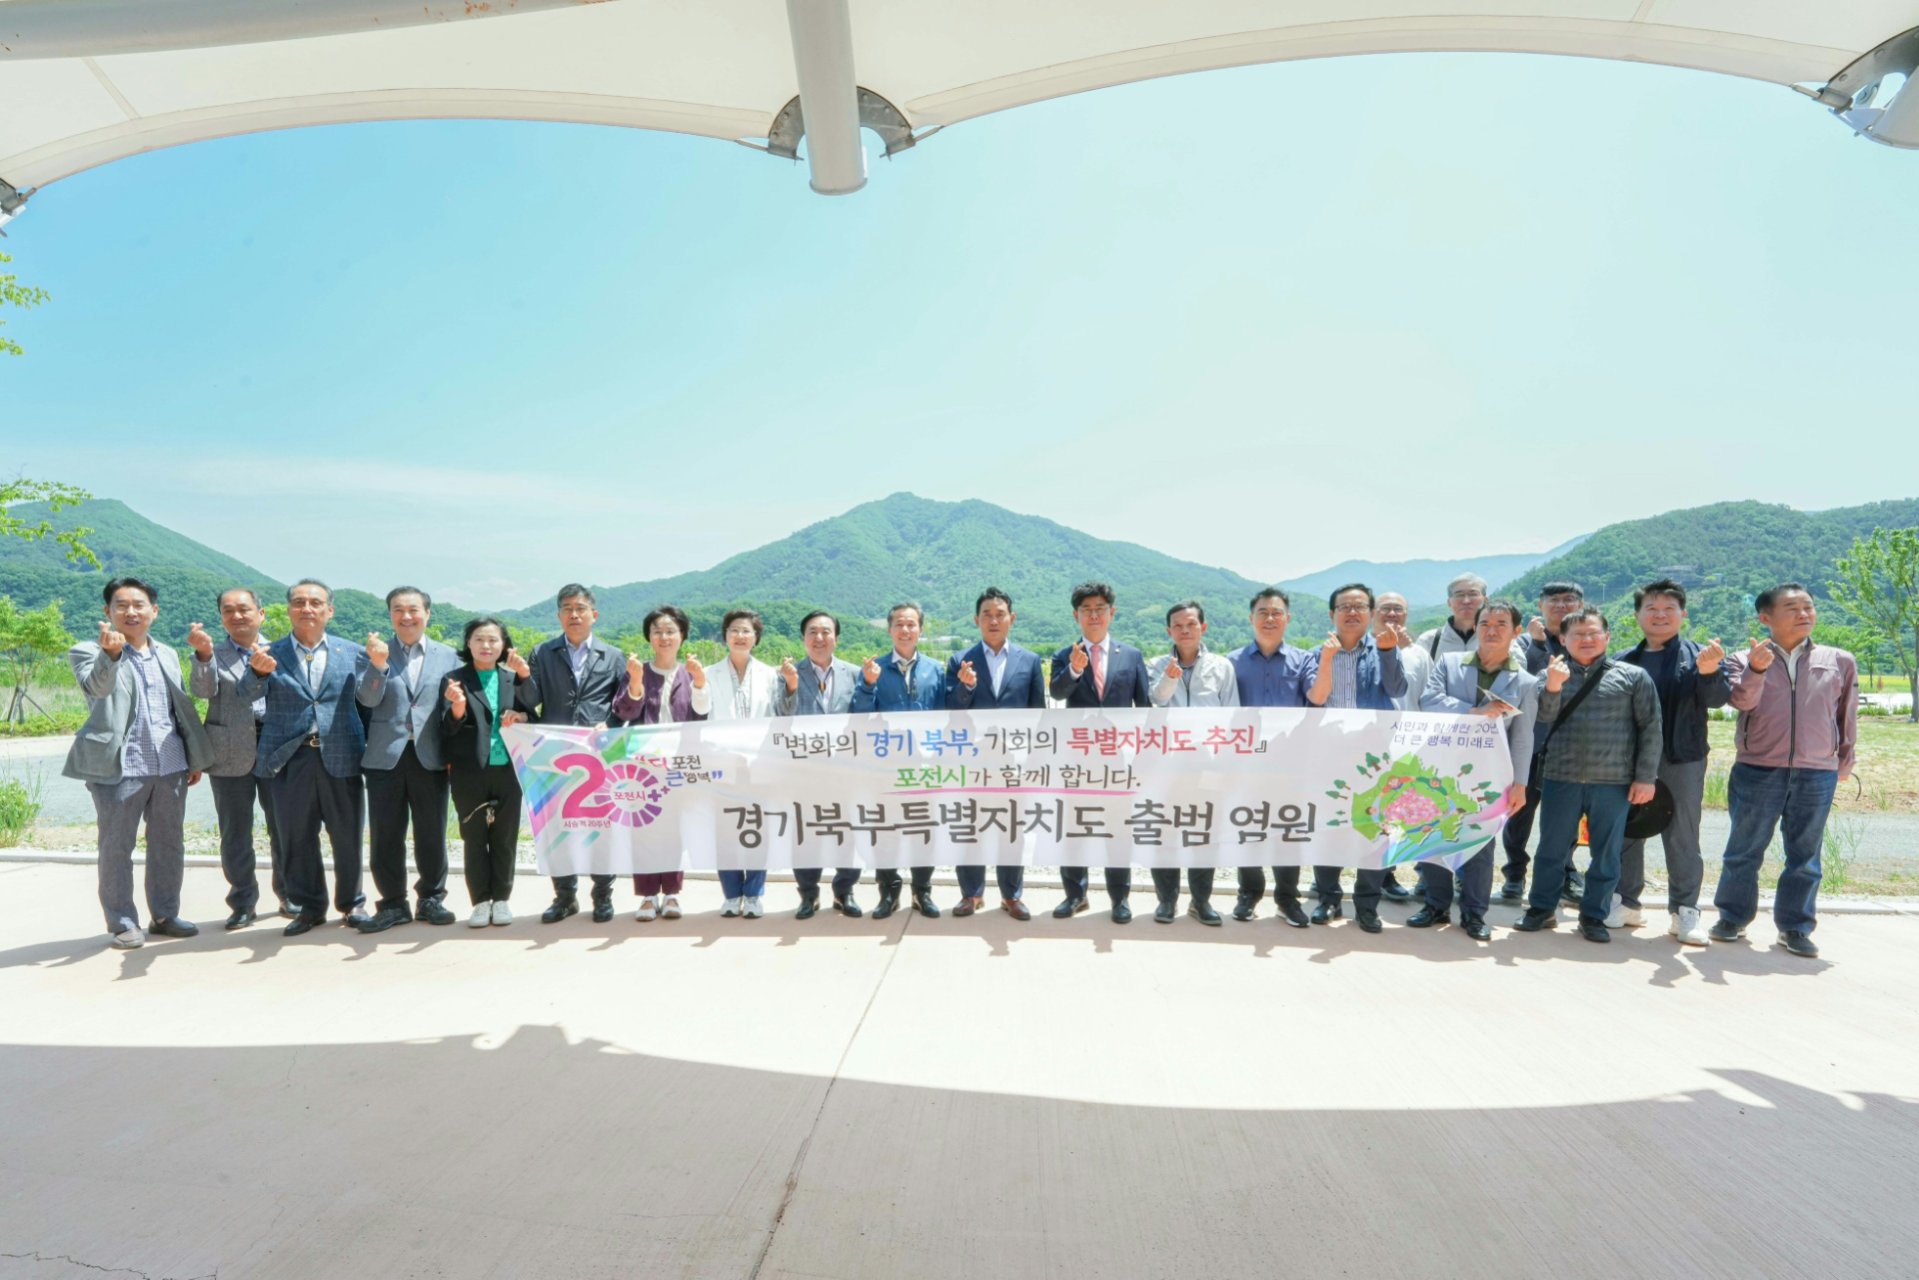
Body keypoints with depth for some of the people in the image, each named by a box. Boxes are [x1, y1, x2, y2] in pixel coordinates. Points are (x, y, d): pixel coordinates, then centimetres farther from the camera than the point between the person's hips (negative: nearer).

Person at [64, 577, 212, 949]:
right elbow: (97, 686, -23)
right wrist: (111, 654, -43)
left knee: (169, 843, 11)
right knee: (116, 847, 4)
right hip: (119, 766, -5)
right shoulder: (89, 651, -2)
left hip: (171, 764, 5)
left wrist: (195, 757, 12)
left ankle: (164, 915, 22)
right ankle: (122, 922, 15)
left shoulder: (168, 654, 14)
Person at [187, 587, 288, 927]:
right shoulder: (213, 655, 6)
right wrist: (204, 654, -26)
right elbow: (202, 690, -13)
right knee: (235, 833, 7)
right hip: (230, 755, 0)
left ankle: (289, 895, 23)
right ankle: (243, 903, 19)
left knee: (284, 828, 9)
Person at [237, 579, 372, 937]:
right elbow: (247, 693, -12)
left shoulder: (353, 653, 6)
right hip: (290, 758, 0)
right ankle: (308, 907, 23)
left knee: (347, 836, 8)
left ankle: (352, 903, 23)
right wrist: (258, 671, -33)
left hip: (341, 757, 0)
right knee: (297, 838, 9)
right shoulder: (270, 654, 4)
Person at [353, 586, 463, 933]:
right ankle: (393, 904, 17)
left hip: (430, 758, 0)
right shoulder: (376, 652, 6)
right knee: (385, 835, 5)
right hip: (385, 757, 0)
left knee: (432, 834, 8)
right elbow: (368, 699, -7)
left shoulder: (448, 656, 7)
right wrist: (378, 665, -24)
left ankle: (432, 898, 22)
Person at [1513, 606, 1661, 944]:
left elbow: (1650, 728, 2)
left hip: (1614, 782, -1)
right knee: (1552, 849, 8)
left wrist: (1645, 777, -2)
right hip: (1561, 778, 1)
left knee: (1606, 853, 8)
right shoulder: (1552, 674, 6)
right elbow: (1544, 719, -2)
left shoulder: (1632, 676, 2)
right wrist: (1553, 686, -18)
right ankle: (1542, 909, 21)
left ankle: (1594, 916, 21)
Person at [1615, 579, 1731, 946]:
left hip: (1682, 761, -2)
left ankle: (1685, 910, 15)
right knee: (1626, 833, 9)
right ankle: (1626, 903, 21)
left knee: (1683, 837, 5)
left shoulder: (1700, 655, 2)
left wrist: (1709, 672, -31)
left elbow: (1718, 698, -12)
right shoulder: (1624, 661, 7)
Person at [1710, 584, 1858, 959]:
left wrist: (1845, 761, 20)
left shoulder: (1840, 662, 7)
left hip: (1817, 775, 2)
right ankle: (1733, 917, 19)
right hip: (1757, 771, -2)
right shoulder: (1744, 660, 1)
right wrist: (1757, 669, -32)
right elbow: (1743, 701, -15)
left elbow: (1848, 715, 16)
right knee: (1744, 850, 6)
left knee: (1804, 856, 9)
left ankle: (1795, 927, 20)